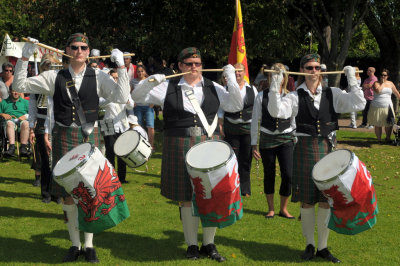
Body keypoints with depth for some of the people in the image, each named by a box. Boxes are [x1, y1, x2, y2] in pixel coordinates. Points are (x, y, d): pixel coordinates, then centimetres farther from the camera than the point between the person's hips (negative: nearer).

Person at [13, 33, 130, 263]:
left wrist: (121, 66, -12)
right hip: (64, 137, 1)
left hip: (89, 137, -1)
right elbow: (21, 85, 6)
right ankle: (75, 244, 18)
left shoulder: (98, 77, 1)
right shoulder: (55, 77, 5)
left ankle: (89, 244, 14)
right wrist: (25, 58, -4)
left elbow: (122, 97, -10)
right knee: (67, 192, 4)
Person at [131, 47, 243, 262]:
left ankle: (209, 244, 16)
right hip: (180, 148, -1)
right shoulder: (168, 87, 4)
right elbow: (137, 96, 4)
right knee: (187, 198, 4)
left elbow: (237, 106, 3)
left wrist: (231, 79, -4)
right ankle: (192, 245, 18)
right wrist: (150, 81, -13)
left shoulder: (213, 88, 8)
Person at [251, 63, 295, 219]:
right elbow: (255, 121, 1)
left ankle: (283, 209, 12)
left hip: (286, 140, 1)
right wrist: (253, 144, 0)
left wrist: (296, 140, 7)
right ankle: (271, 208, 23)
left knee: (288, 175, -6)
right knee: (269, 175, 8)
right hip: (267, 140, 0)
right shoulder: (261, 96, -3)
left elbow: (294, 120, 8)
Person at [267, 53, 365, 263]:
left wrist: (352, 80, -6)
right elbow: (276, 111, -17)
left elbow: (358, 104, -5)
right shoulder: (296, 97, -1)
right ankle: (309, 245, 21)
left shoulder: (332, 94, 4)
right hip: (305, 150, -1)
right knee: (307, 201, 6)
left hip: (327, 150, 2)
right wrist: (275, 86, -24)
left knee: (326, 201, 5)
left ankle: (323, 247, 18)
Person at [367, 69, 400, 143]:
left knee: (389, 124, -4)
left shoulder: (390, 84, 12)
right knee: (378, 125, 0)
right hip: (377, 108, -2)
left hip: (387, 107, 2)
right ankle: (379, 139, 12)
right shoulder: (376, 83, 1)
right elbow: (378, 91, -19)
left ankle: (388, 138, 15)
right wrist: (382, 83, -9)